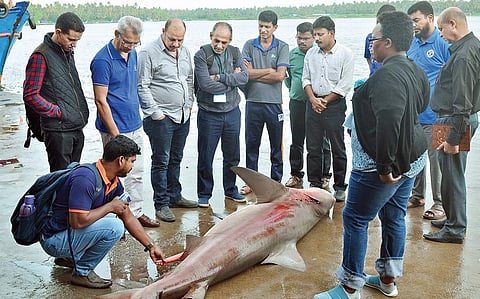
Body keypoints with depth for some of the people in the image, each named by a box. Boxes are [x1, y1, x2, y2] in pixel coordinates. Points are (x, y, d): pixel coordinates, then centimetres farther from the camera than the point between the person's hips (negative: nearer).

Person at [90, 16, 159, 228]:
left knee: (136, 173, 15)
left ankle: (136, 213, 27)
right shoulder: (103, 60, -16)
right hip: (116, 129, -8)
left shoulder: (132, 54, 8)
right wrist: (115, 134, -18)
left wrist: (137, 119, 17)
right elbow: (100, 101, -17)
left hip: (135, 126, 8)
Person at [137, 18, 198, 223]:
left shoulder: (184, 52, 11)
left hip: (183, 116, 7)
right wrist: (156, 113, -14)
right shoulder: (149, 53, -11)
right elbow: (142, 87, -12)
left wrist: (189, 104, 12)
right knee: (161, 161, -1)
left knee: (175, 159, 16)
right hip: (161, 118, -7)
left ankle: (174, 196, 29)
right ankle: (161, 204, 7)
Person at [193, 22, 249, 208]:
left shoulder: (235, 53, 4)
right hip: (209, 114, -4)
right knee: (206, 157, 5)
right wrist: (232, 79, -10)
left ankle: (231, 190, 33)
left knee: (232, 156, 15)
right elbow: (206, 85, -21)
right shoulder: (201, 56, -11)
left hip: (232, 112, 4)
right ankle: (204, 194, 20)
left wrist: (220, 78, -19)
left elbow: (245, 77, -9)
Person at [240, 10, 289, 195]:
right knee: (251, 145, 9)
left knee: (276, 145, 8)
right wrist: (269, 71, -6)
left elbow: (280, 76, -11)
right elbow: (246, 73, -8)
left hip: (274, 103, -1)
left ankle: (276, 181, 21)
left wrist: (255, 74, -7)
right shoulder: (249, 45, 4)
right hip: (253, 102, 1)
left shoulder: (282, 47, 1)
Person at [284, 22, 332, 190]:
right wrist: (293, 90, 12)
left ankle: (324, 177, 12)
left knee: (321, 142, 3)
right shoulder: (292, 54, 9)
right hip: (297, 102, 4)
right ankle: (296, 175, 22)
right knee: (296, 142, 11)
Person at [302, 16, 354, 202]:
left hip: (334, 104, -4)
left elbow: (345, 85, -9)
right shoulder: (311, 54, 9)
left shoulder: (345, 54, -5)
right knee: (313, 147, 7)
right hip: (313, 103, 4)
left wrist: (325, 101, -9)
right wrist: (313, 99, -5)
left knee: (338, 148, 1)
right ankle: (315, 185, 18)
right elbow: (306, 79, 10)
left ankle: (339, 187, 11)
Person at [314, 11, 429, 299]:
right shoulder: (416, 71, 8)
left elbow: (388, 122, -33)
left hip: (383, 166, -10)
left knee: (355, 220, 1)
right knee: (394, 216, 18)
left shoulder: (388, 75, -23)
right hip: (412, 159, 10)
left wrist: (384, 167, -27)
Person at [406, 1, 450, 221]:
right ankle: (417, 195, 31)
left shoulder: (443, 44, -10)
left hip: (434, 114, -7)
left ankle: (439, 203, 12)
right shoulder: (411, 43, 10)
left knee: (436, 159, 0)